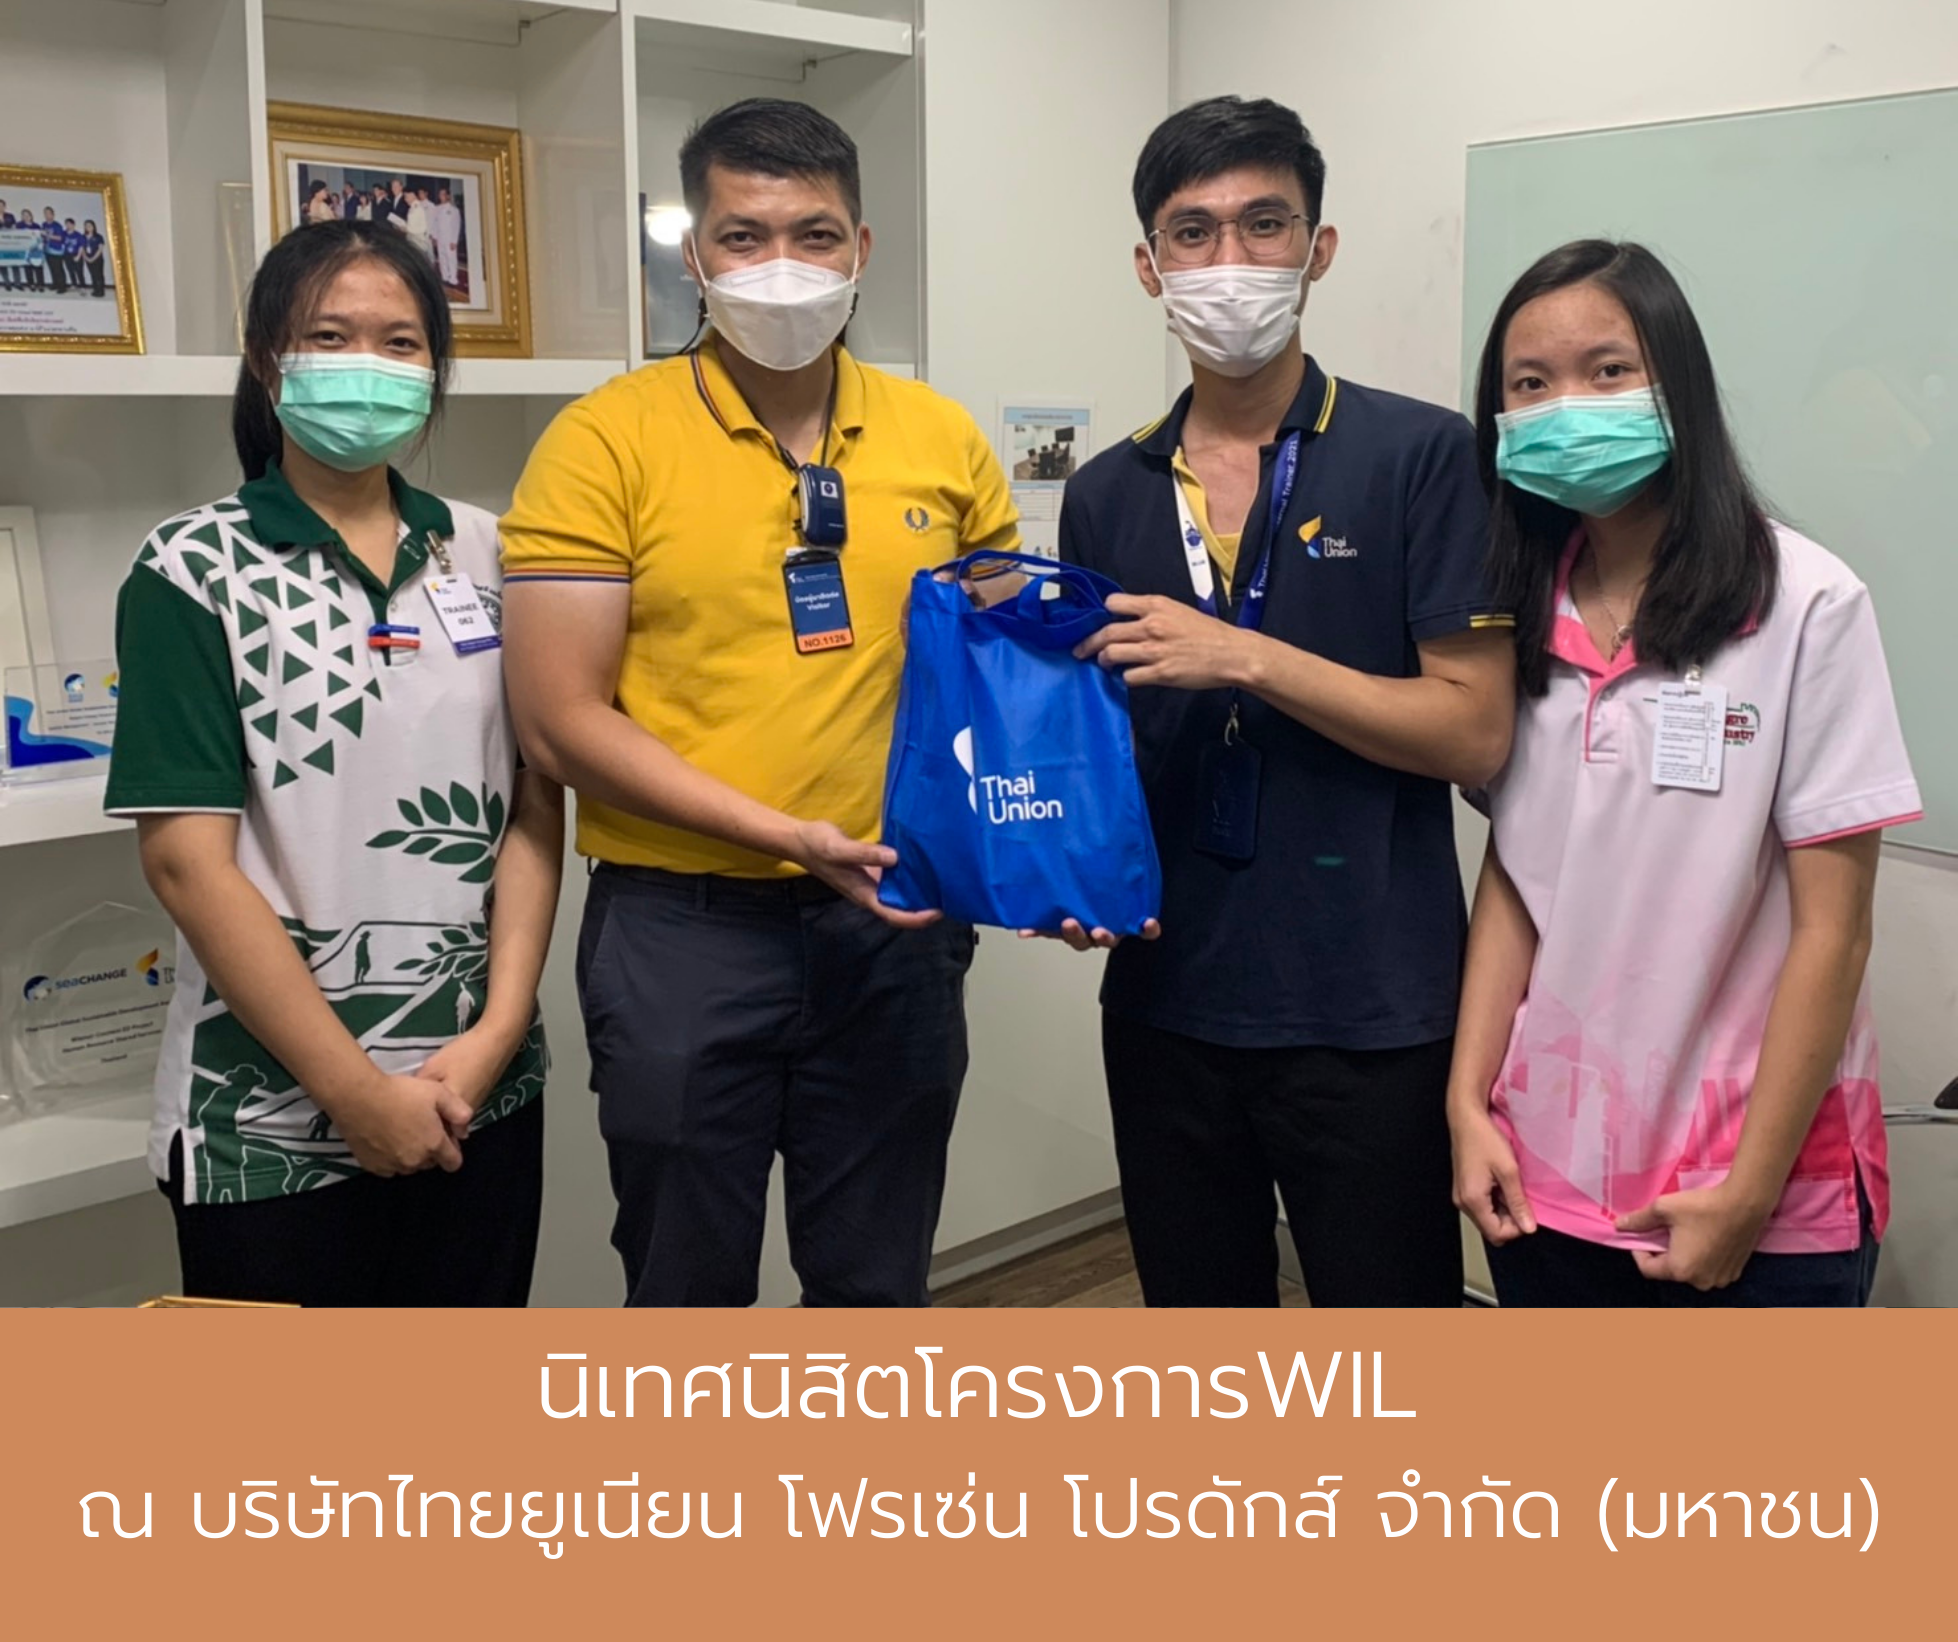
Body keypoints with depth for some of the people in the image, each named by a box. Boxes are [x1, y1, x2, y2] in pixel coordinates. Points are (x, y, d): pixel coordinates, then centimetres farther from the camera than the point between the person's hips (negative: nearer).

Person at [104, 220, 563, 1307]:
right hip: (271, 1123, -3)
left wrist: (500, 1031, -7)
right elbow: (186, 859, -11)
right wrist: (357, 1091, -13)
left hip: (484, 1095, 4)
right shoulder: (195, 573, -5)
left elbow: (534, 807, 4)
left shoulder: (486, 555, 6)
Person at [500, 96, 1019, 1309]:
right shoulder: (607, 442, -7)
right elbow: (561, 723, -10)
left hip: (895, 926, 3)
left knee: (877, 1282, 18)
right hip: (685, 931, -3)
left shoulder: (943, 439, 4)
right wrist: (785, 836, -18)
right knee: (690, 1286, 12)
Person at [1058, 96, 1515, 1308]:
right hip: (1165, 1000, 5)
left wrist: (1250, 659, -19)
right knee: (1199, 1304, 20)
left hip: (1371, 1015, -4)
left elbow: (1475, 733, -11)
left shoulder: (1421, 457, -6)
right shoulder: (1106, 496, 8)